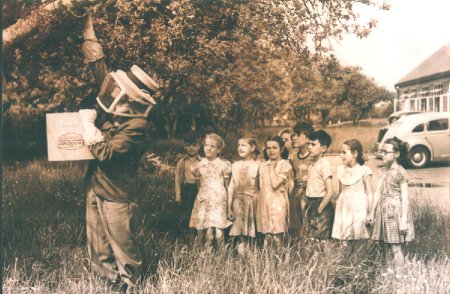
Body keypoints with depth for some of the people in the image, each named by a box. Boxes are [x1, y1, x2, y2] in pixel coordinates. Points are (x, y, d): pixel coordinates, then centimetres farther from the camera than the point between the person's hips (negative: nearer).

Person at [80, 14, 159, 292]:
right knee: (99, 255, 16)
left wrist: (88, 124, -15)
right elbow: (102, 71, 11)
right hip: (96, 189, 8)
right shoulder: (116, 106, 0)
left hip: (117, 197, -8)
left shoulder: (136, 125, -22)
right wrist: (90, 39, 12)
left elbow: (104, 152, -27)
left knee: (125, 252, 6)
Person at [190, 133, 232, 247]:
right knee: (207, 231, -4)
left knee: (218, 232, -10)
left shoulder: (223, 165, 2)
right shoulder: (199, 165, 9)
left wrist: (228, 203, 7)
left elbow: (227, 186, 7)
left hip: (219, 200, -2)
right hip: (204, 200, 2)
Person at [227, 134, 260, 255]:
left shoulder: (257, 166, -4)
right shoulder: (235, 165, 8)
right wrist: (229, 207, 8)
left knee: (251, 233, 0)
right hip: (238, 202, 3)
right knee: (241, 235, 4)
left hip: (252, 201, -3)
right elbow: (231, 187, 9)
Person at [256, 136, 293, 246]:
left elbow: (275, 184, -16)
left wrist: (272, 167, -9)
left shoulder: (285, 165, -5)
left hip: (278, 204, -5)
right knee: (267, 237, 6)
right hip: (264, 203, 5)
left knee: (277, 236, -3)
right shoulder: (263, 165, 11)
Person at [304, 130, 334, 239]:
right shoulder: (312, 165, 11)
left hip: (321, 205, -8)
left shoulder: (324, 165, -13)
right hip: (310, 205, 8)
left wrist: (319, 210, -16)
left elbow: (329, 192, -18)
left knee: (321, 240, -3)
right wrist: (307, 206, 4)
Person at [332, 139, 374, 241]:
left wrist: (370, 213, -5)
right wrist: (337, 210, 14)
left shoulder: (364, 170, -5)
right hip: (344, 208, 4)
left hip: (358, 209, -4)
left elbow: (369, 193, -3)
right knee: (342, 236, 0)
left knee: (358, 234, -4)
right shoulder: (341, 170, 9)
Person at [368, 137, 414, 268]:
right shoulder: (384, 170, 11)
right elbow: (378, 192, 13)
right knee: (391, 247, 10)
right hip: (384, 212, 7)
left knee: (397, 249, -5)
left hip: (396, 212, -7)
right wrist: (372, 213, 13)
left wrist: (404, 220, -15)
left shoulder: (400, 173, -10)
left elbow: (405, 198, -12)